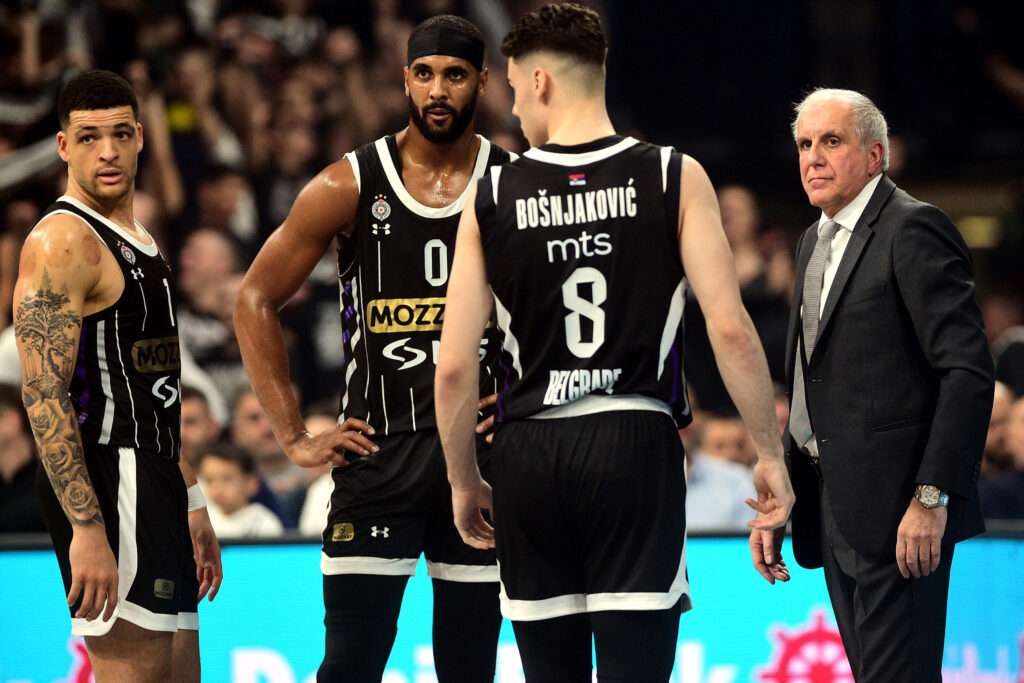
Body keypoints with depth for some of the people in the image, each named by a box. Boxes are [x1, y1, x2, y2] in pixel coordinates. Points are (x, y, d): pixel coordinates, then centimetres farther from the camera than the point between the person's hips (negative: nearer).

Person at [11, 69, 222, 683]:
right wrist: (86, 529, -26)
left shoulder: (138, 240, 18)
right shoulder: (61, 242, -13)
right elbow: (44, 394, -20)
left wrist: (192, 504, 23)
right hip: (106, 487, -10)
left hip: (151, 481, 10)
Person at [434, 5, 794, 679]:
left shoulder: (492, 199, 3)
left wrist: (464, 481, 14)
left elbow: (454, 366, 1)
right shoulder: (674, 178, 0)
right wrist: (770, 454, 1)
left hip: (529, 454, 2)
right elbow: (731, 328, -7)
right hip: (636, 446, -2)